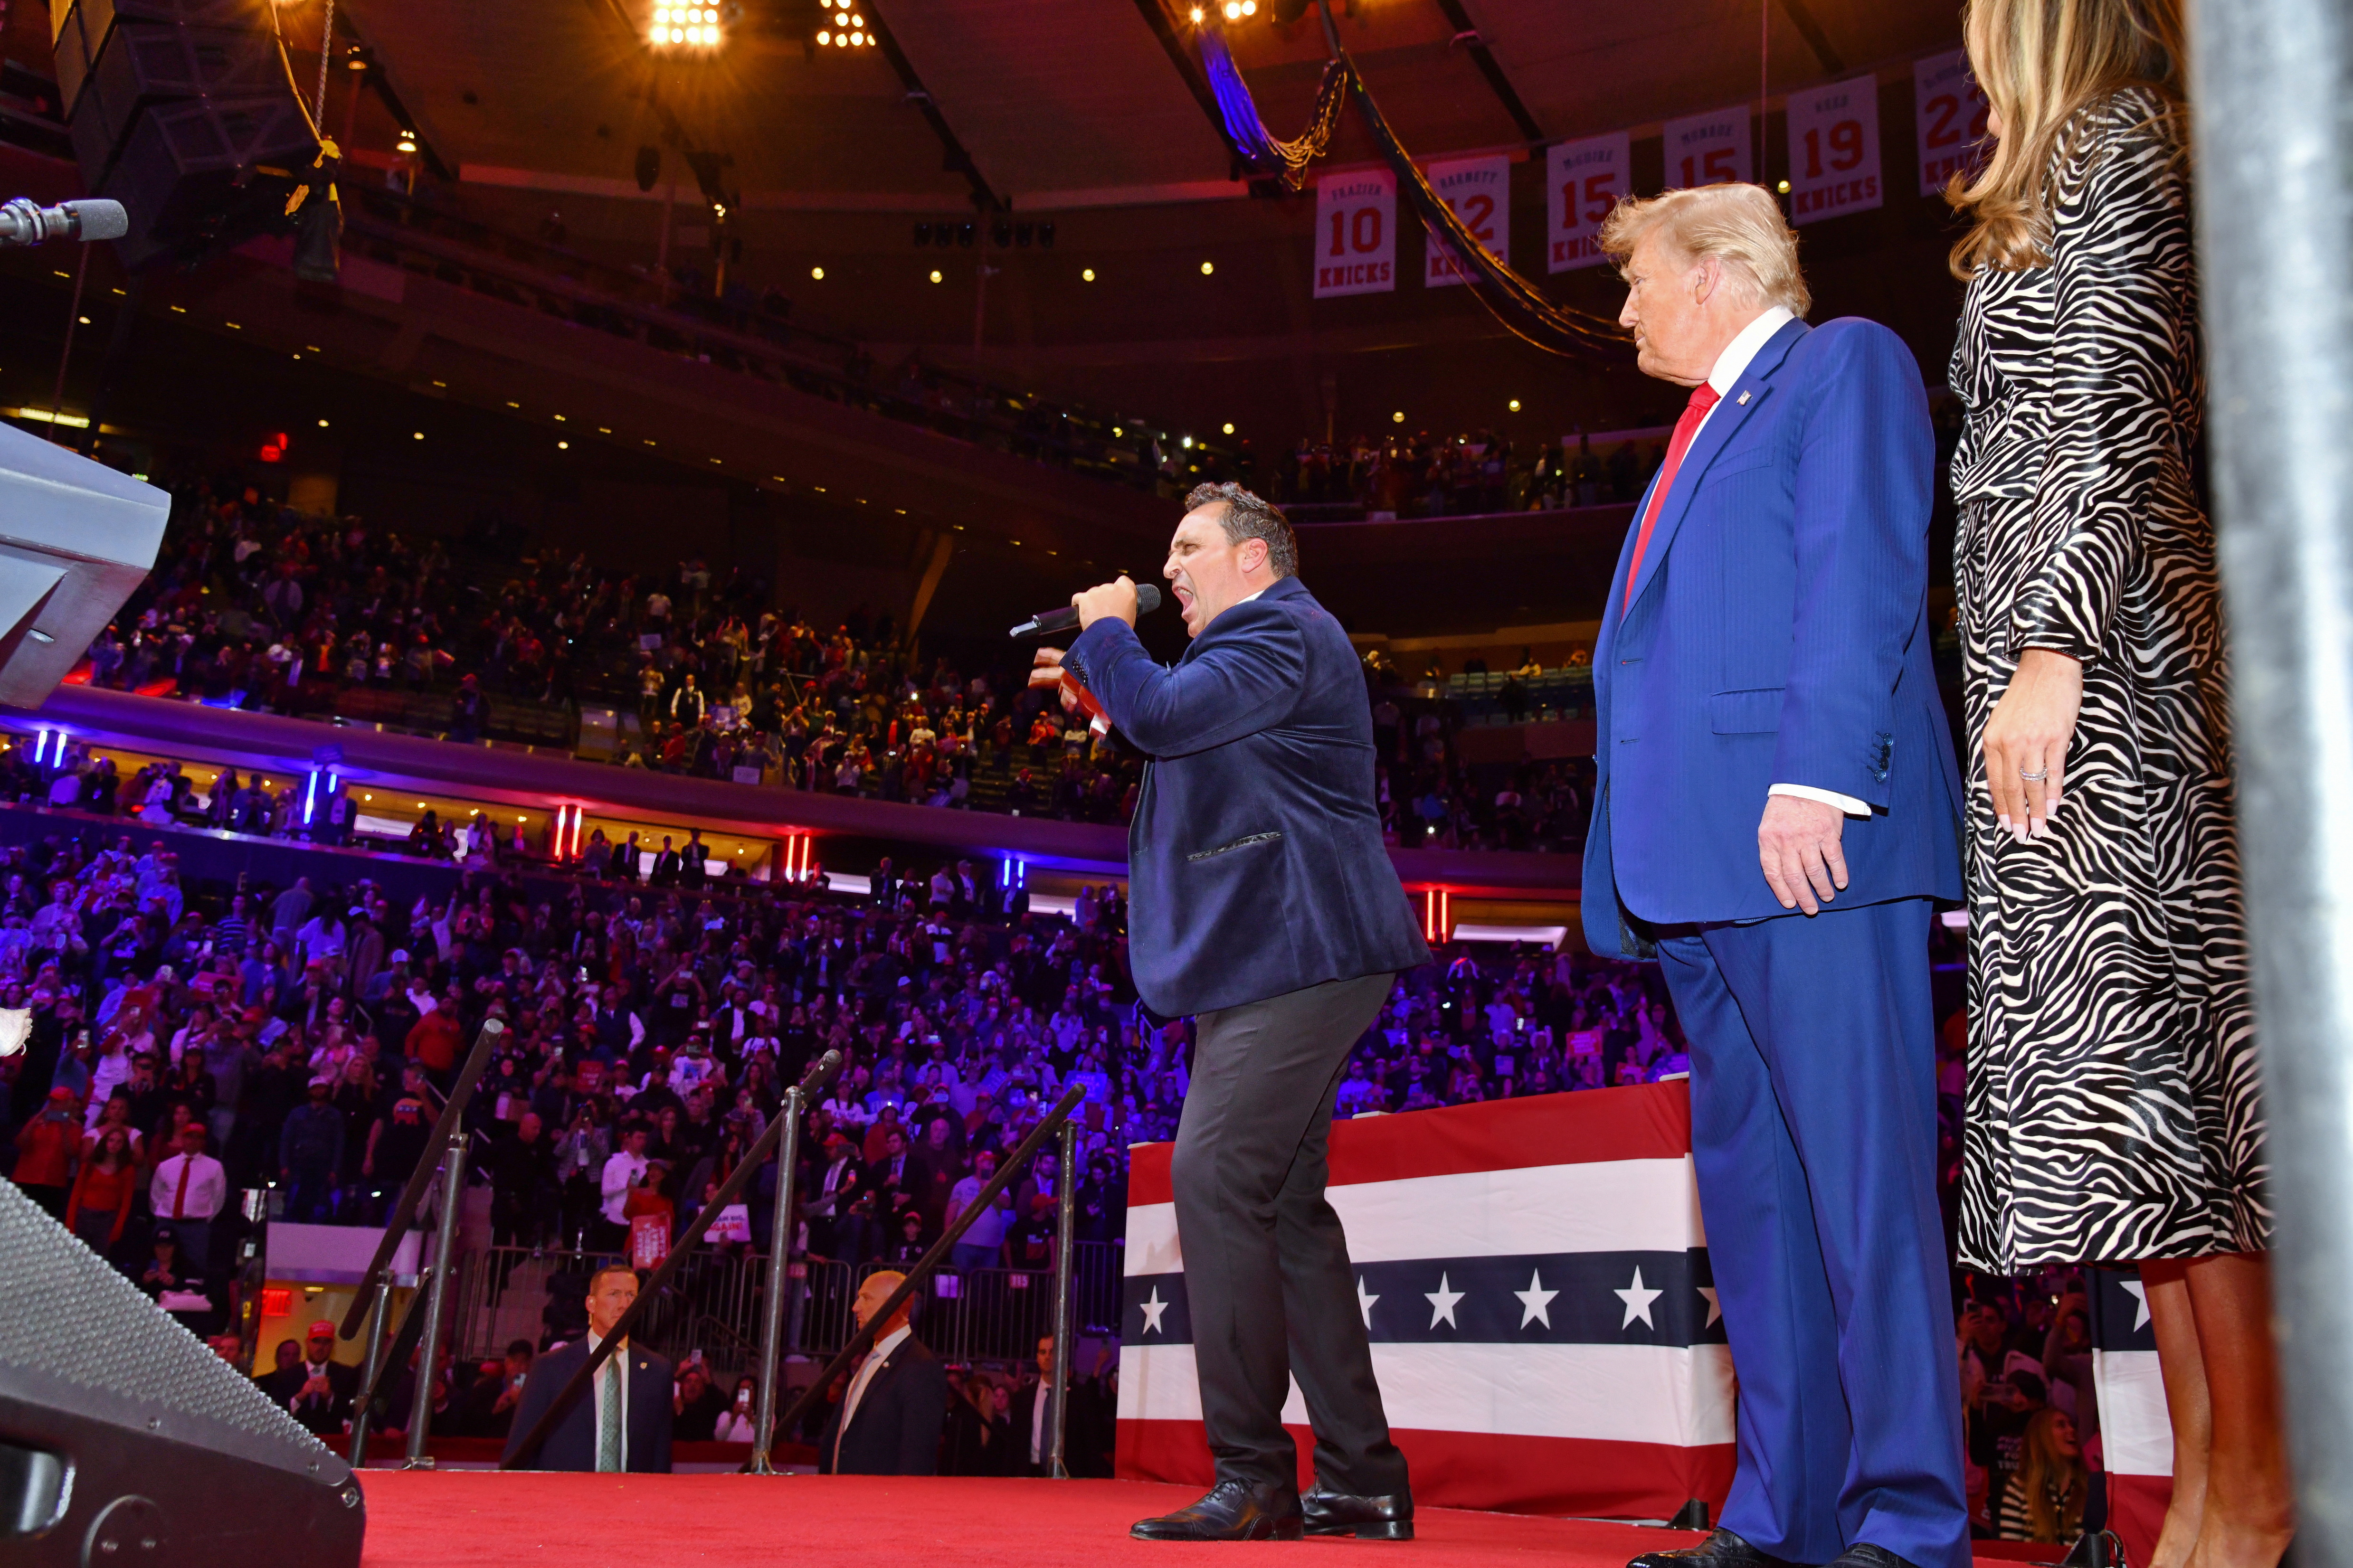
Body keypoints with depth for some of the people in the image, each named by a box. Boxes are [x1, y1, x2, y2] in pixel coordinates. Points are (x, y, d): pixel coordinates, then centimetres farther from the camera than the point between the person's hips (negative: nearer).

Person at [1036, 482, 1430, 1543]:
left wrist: (1105, 632, -2)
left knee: (1216, 1182, -16)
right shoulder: (1263, 641, 27)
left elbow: (1166, 716, -20)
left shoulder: (1281, 631, -7)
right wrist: (1103, 696, 20)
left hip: (1295, 950, -11)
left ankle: (1254, 1481, -11)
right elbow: (1185, 748, 34)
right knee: (1284, 1203, 9)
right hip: (1277, 957, 11)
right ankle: (1360, 1481, 13)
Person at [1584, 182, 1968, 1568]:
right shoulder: (1706, 430, 29)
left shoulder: (1847, 364, 4)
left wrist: (1816, 779, -21)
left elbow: (1862, 579, -11)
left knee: (1863, 1178, -8)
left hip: (1807, 845, -9)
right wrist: (1636, 869, 17)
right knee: (1751, 1189, 8)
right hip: (1699, 874, 9)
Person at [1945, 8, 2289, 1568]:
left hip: (2094, 644, -9)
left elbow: (2119, 422, -12)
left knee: (2132, 1023, -12)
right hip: (2052, 641, 9)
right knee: (2117, 1031, 3)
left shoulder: (2116, 143, 1)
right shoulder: (2082, 172, 28)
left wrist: (2054, 648, -19)